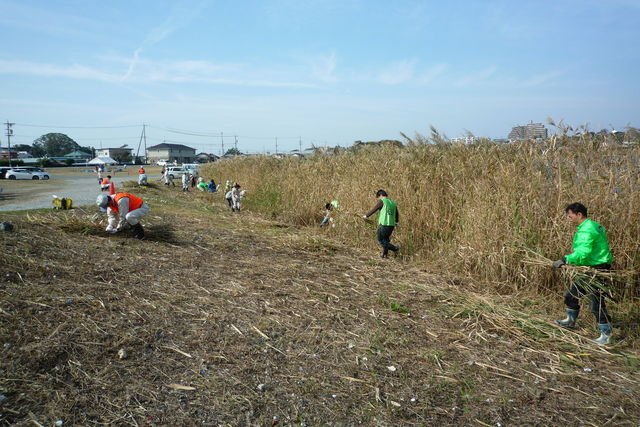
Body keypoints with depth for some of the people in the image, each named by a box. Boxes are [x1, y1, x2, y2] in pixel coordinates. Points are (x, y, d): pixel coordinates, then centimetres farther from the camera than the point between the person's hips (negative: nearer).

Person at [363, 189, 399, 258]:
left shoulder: (382, 201, -6)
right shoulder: (393, 203, 13)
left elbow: (373, 209, -4)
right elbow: (397, 215, 17)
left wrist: (366, 216, 10)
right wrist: (396, 223, 31)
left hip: (383, 224, -7)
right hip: (391, 225, 7)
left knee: (381, 240, 4)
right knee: (386, 239, 21)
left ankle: (394, 248, -8)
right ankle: (385, 254, 22)